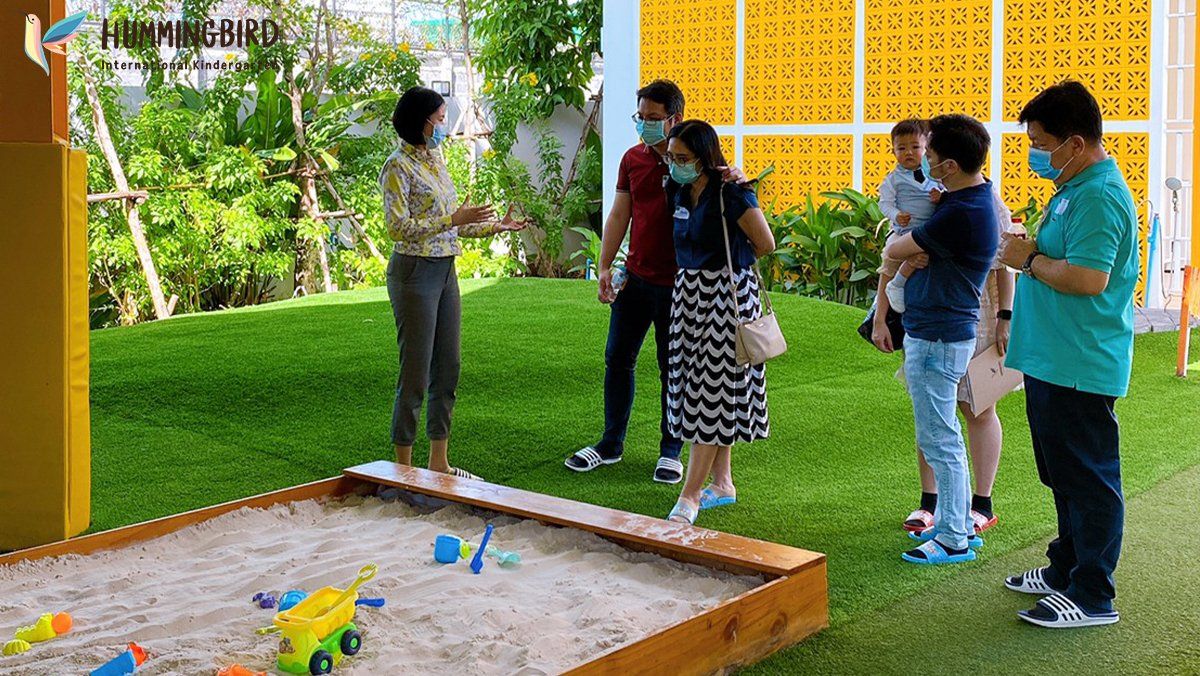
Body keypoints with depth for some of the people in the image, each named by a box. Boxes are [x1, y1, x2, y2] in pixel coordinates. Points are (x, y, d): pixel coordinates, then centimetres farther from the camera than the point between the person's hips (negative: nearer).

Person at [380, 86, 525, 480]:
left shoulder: (435, 159, 14)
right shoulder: (398, 166, -11)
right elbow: (398, 226, -19)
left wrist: (494, 227, 12)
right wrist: (453, 219, -21)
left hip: (445, 271, 8)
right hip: (414, 273, -8)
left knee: (447, 370, 11)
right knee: (416, 374, -3)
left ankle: (439, 462, 21)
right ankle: (403, 469, 7)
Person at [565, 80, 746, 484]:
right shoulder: (633, 159, 7)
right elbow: (619, 214, 10)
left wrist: (735, 176, -37)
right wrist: (604, 267, 4)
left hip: (677, 284, -5)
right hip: (635, 279, 5)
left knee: (673, 370, 6)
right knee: (617, 359, 10)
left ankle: (671, 452, 19)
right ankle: (610, 445, 23)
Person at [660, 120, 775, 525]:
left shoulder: (731, 194, -16)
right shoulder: (678, 192, 7)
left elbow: (765, 244, -9)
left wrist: (728, 263, 4)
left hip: (727, 294, -8)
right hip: (689, 292, 8)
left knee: (713, 390, -6)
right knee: (696, 386, 12)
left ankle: (689, 497, -5)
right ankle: (722, 483, 23)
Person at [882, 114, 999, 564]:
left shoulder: (961, 213, -24)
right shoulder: (971, 196, 9)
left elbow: (894, 251, -15)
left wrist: (905, 245, 7)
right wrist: (920, 253, -7)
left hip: (937, 338, -11)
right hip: (933, 329, 11)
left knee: (939, 439, -2)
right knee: (943, 435, 19)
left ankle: (953, 540, 6)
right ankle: (957, 522, 29)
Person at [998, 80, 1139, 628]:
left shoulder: (1099, 197, -19)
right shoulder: (1076, 187, 14)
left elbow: (1089, 277, -29)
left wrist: (1029, 260, -15)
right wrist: (1031, 251, 8)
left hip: (1080, 367, -11)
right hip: (1052, 359, 11)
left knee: (1088, 479, -2)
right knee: (1065, 475, 20)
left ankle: (1092, 597, 6)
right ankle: (1067, 569, 34)